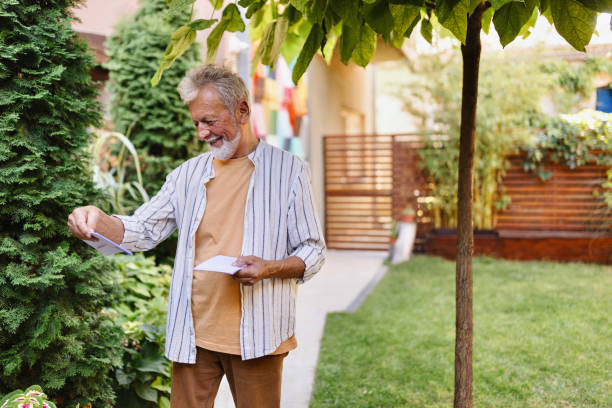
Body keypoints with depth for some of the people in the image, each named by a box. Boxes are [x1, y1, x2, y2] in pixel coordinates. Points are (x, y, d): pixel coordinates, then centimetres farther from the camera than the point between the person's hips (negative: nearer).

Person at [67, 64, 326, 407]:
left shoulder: (289, 171, 0)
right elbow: (143, 231, 7)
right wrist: (98, 221, -13)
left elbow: (313, 252, 0)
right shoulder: (188, 174, 12)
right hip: (193, 333, 3)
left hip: (256, 336, -3)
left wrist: (269, 268, -19)